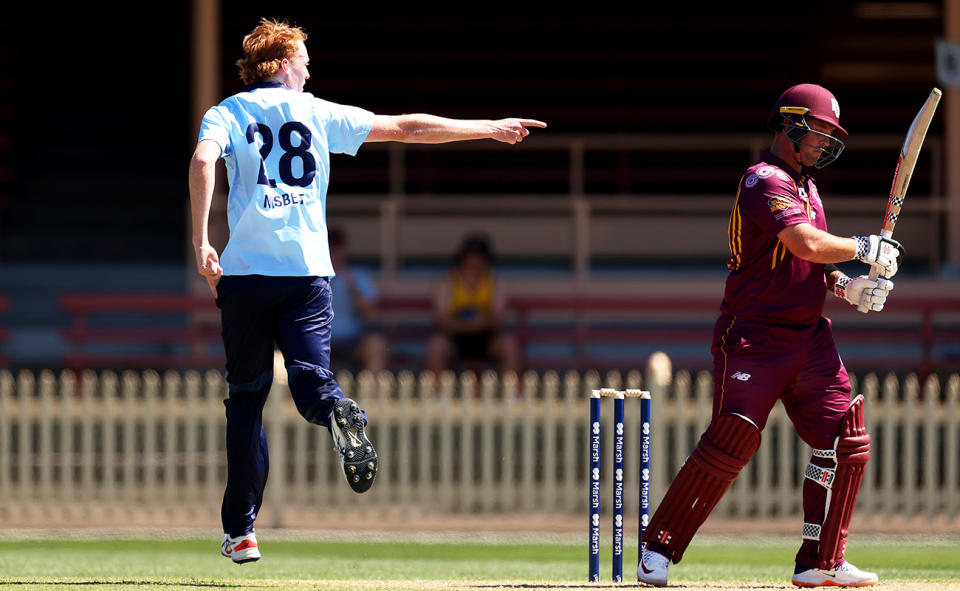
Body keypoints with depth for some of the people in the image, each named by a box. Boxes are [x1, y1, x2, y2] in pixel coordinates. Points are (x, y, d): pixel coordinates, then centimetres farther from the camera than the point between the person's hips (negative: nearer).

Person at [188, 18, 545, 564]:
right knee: (311, 381, -4)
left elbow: (203, 160, -13)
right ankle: (340, 415, -43)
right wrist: (490, 129, 22)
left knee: (246, 396, 8)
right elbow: (406, 128, 14)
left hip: (244, 270, 0)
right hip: (308, 269, 0)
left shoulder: (227, 113, 9)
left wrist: (201, 242, -13)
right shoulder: (318, 113, 12)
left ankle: (241, 530, 4)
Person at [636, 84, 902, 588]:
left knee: (846, 442, 0)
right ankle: (658, 547, -4)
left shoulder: (805, 185, 18)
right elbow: (806, 244, -26)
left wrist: (847, 287, 2)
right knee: (732, 439, -16)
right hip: (756, 334, -9)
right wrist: (866, 248, -13)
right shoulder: (766, 181, -13)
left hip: (809, 336, 9)